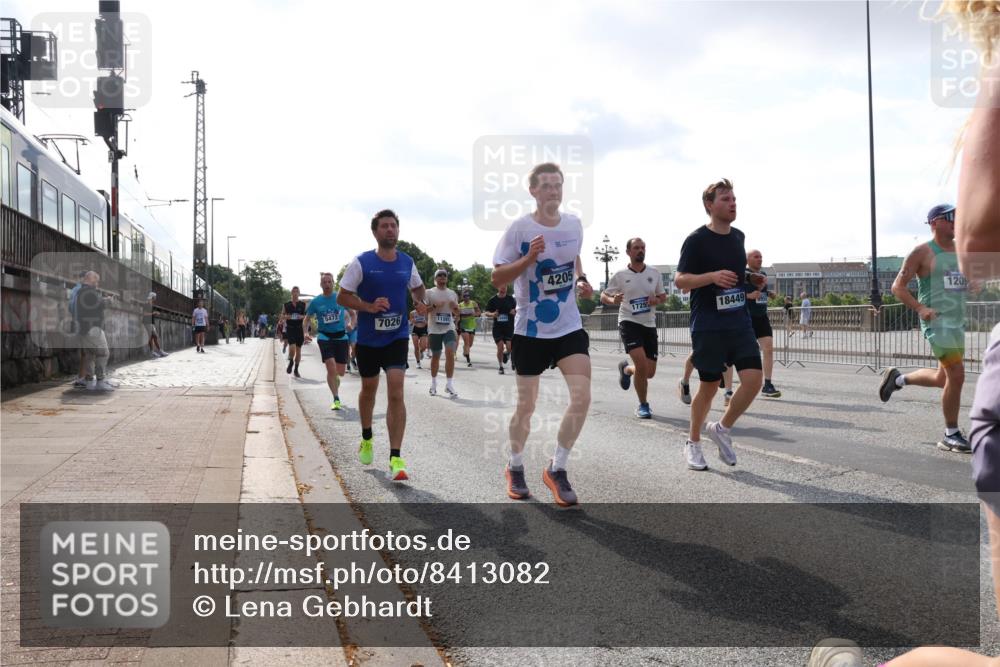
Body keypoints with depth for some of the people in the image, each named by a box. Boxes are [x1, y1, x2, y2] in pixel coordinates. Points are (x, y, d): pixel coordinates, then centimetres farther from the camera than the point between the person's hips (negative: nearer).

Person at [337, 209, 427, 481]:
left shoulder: (407, 262, 1)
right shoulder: (361, 262, -9)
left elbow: (418, 287, 21)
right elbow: (342, 296, -7)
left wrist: (421, 303, -1)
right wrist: (370, 306, -22)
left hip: (397, 337, 1)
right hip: (368, 338, 0)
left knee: (396, 392, -13)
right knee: (369, 389, 17)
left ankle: (395, 458, -14)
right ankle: (366, 439, 43)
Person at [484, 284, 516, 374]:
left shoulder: (511, 299, 5)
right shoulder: (493, 299, 2)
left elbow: (517, 309, 15)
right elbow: (487, 312, 4)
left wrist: (514, 311, -9)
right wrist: (492, 314, -18)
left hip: (509, 327, 1)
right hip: (497, 327, -1)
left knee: (509, 347, -8)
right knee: (500, 347, -5)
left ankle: (506, 354, 29)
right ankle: (501, 367, 12)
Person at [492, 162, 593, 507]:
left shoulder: (574, 224, 2)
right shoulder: (519, 228, -12)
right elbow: (497, 278, -11)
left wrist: (581, 280, 1)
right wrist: (529, 258, -25)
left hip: (569, 326, 3)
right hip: (531, 329, -3)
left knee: (582, 397, -11)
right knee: (526, 405, 7)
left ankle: (557, 469, 7)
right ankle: (515, 468, 31)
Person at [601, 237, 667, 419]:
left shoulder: (654, 274, 6)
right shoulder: (620, 276, -2)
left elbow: (663, 296, 16)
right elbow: (603, 296, 4)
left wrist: (657, 300, -8)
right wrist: (613, 300, -19)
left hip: (649, 325, 4)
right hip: (629, 322, -4)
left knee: (650, 373, 4)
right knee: (642, 364, -21)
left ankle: (626, 368, 40)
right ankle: (643, 405, 0)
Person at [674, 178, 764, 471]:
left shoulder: (738, 236, 12)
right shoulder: (697, 239, -8)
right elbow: (679, 280, -11)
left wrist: (751, 280, 8)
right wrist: (713, 276, -26)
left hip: (740, 323, 5)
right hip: (708, 326, -5)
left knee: (753, 379, -8)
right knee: (709, 386, 3)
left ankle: (722, 429, 14)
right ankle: (693, 442, 24)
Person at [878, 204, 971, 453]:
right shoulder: (923, 252, -6)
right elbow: (897, 287, -7)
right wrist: (920, 309, -21)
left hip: (958, 321, 8)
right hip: (936, 321, -8)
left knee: (944, 378, 14)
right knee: (956, 375, -13)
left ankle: (897, 379, 37)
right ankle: (951, 435, 0)